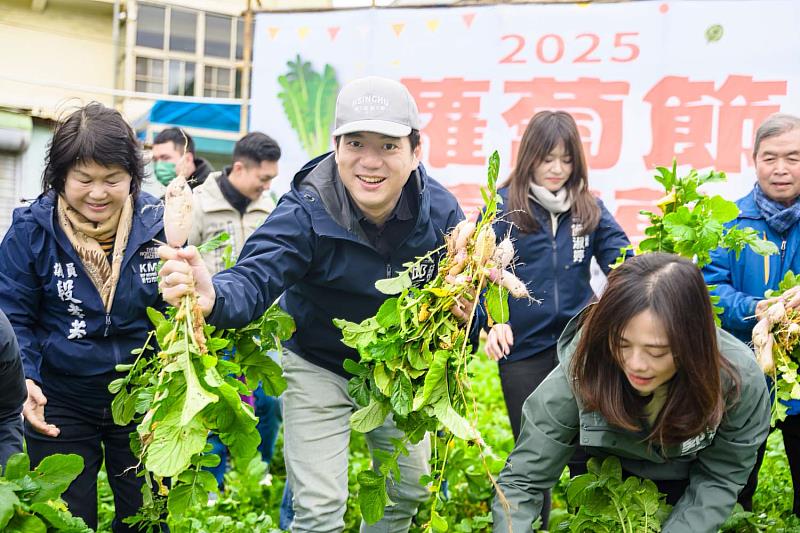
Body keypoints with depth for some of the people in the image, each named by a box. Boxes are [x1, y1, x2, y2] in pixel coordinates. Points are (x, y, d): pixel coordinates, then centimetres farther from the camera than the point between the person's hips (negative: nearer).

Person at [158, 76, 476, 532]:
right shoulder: (306, 211, -28)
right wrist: (213, 297, -64)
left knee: (412, 490, 19)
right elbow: (255, 280, -40)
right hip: (319, 368, -4)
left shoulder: (440, 209, -17)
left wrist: (463, 310, -28)